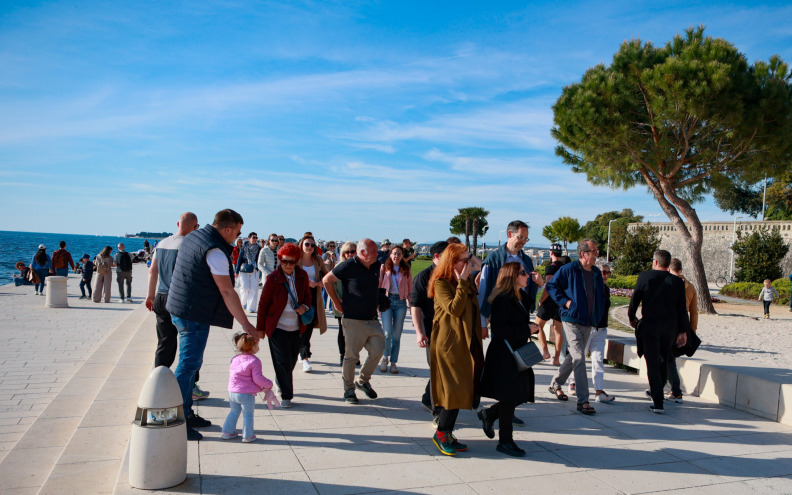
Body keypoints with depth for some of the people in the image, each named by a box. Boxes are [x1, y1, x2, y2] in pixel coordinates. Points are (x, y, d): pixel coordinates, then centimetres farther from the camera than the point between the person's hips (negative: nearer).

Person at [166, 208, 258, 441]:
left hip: (181, 309, 10)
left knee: (190, 363, 17)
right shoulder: (215, 251, -19)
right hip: (194, 315, -10)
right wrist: (245, 324, -15)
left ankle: (186, 413, 27)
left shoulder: (192, 236, 10)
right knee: (188, 365, -4)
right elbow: (227, 292, -20)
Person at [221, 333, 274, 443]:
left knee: (233, 412, 22)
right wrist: (268, 384, -1)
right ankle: (248, 436, 14)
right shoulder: (254, 361, -15)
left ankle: (228, 432, 29)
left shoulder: (235, 359, 9)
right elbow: (258, 378, -18)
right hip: (246, 394, -7)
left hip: (232, 392, 7)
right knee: (248, 415, 7)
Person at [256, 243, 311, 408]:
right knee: (283, 361, -4)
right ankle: (286, 396, 10)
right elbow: (263, 304, -4)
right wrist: (260, 328, -1)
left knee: (292, 360, 12)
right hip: (277, 326, -4)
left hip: (295, 327, 4)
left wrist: (305, 306, -7)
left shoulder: (302, 276, 0)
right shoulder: (272, 278, -12)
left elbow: (307, 294, 16)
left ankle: (280, 382, 40)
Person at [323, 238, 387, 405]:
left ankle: (363, 381, 24)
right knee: (352, 355, 2)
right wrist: (336, 302, -2)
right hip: (354, 320, -6)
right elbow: (326, 280, -4)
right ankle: (348, 389, 20)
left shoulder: (376, 266, 7)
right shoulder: (348, 266, -12)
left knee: (378, 350, 2)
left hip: (373, 319, 6)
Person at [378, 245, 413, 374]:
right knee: (387, 332, -11)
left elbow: (410, 289, 11)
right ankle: (385, 357, 13)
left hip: (401, 302, 1)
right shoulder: (384, 268, 7)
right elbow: (379, 285, 8)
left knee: (397, 334, 3)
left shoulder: (406, 270, 9)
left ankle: (393, 362, 15)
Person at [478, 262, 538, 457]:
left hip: (516, 354, 9)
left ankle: (488, 414, 33)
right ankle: (505, 440, 14)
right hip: (504, 355, -9)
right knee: (510, 398, 0)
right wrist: (527, 329, -17)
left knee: (520, 395, 12)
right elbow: (500, 329, -24)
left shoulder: (520, 297, 13)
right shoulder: (503, 299, -18)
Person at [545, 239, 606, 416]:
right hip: (571, 321, -7)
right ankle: (583, 400, -9)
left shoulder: (597, 273, 11)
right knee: (579, 358, -12)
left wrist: (598, 317, 13)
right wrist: (565, 301, -14)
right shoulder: (569, 269, -9)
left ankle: (555, 384, 36)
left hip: (588, 323, 7)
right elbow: (551, 286, -4)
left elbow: (601, 296, 24)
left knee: (573, 357, 16)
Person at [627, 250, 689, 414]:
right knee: (663, 361, 20)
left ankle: (658, 403, -1)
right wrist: (683, 331, 7)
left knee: (653, 363, 1)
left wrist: (631, 317, 15)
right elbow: (682, 309, 0)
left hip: (649, 325, -3)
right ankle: (656, 392, 38)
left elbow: (634, 299, -2)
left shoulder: (645, 276, -7)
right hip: (670, 327, 4)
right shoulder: (677, 282, 0)